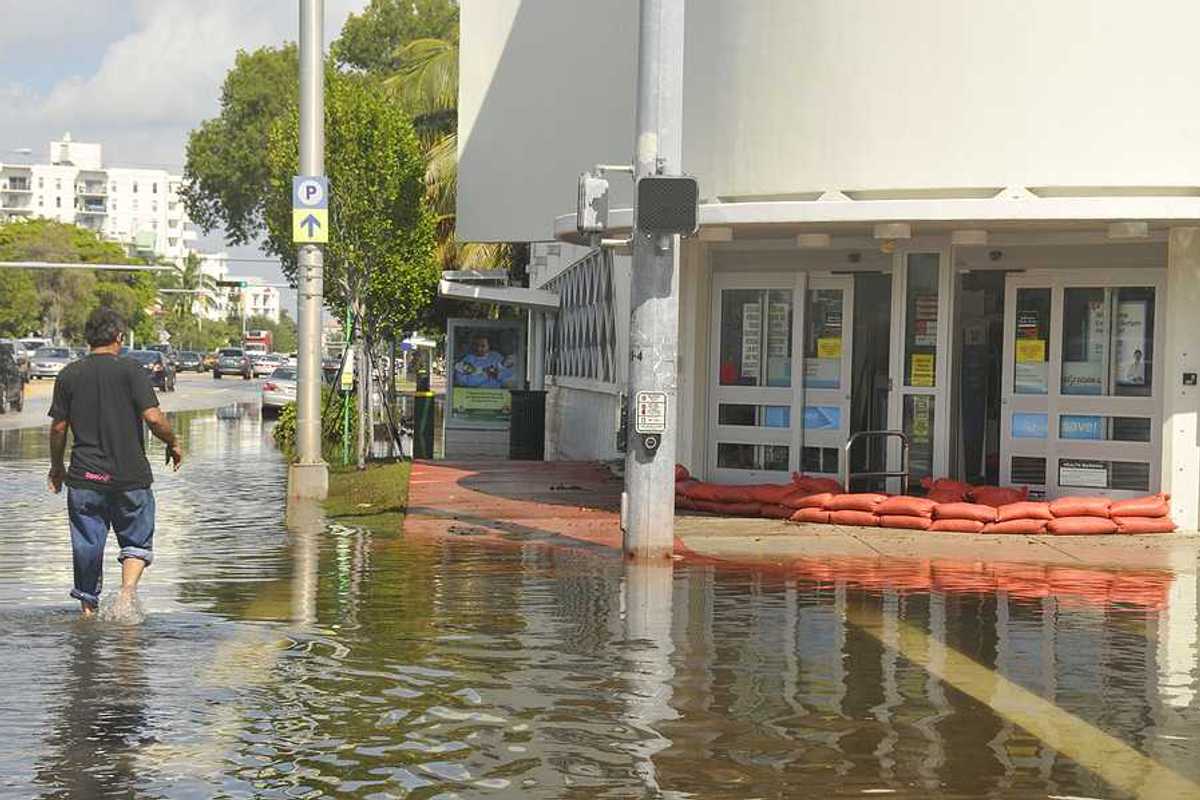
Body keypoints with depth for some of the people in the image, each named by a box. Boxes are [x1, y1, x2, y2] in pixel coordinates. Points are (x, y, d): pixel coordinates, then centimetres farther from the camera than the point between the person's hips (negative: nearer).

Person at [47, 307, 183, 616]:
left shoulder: (69, 374, 2)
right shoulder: (130, 370, -7)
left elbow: (58, 427, 5)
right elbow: (154, 418, -15)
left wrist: (56, 467, 18)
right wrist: (173, 444, 3)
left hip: (84, 476, 2)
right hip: (130, 475, -2)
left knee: (87, 546, 12)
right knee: (137, 541, 12)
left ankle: (88, 608, 17)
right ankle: (128, 591, -11)